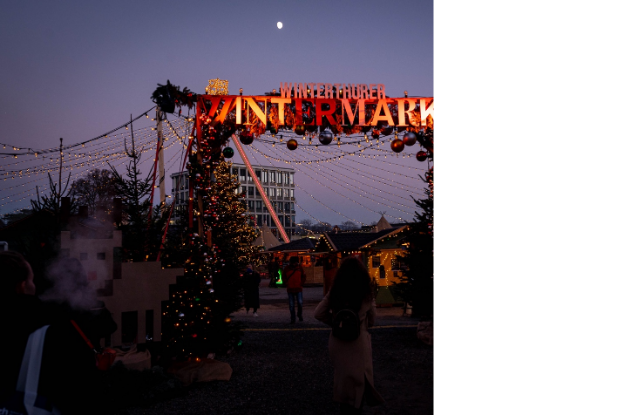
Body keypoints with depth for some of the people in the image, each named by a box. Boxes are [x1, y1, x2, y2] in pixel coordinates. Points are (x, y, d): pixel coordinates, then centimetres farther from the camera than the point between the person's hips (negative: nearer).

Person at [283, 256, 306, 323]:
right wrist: (287, 284, -1)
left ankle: (300, 315, 17)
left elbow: (303, 276, 10)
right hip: (290, 290, 1)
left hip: (299, 289, 0)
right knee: (291, 305, 3)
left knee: (300, 303, -9)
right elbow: (284, 277, 10)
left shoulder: (300, 268, 2)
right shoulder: (287, 269, 1)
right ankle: (292, 319, 13)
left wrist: (301, 284, 0)